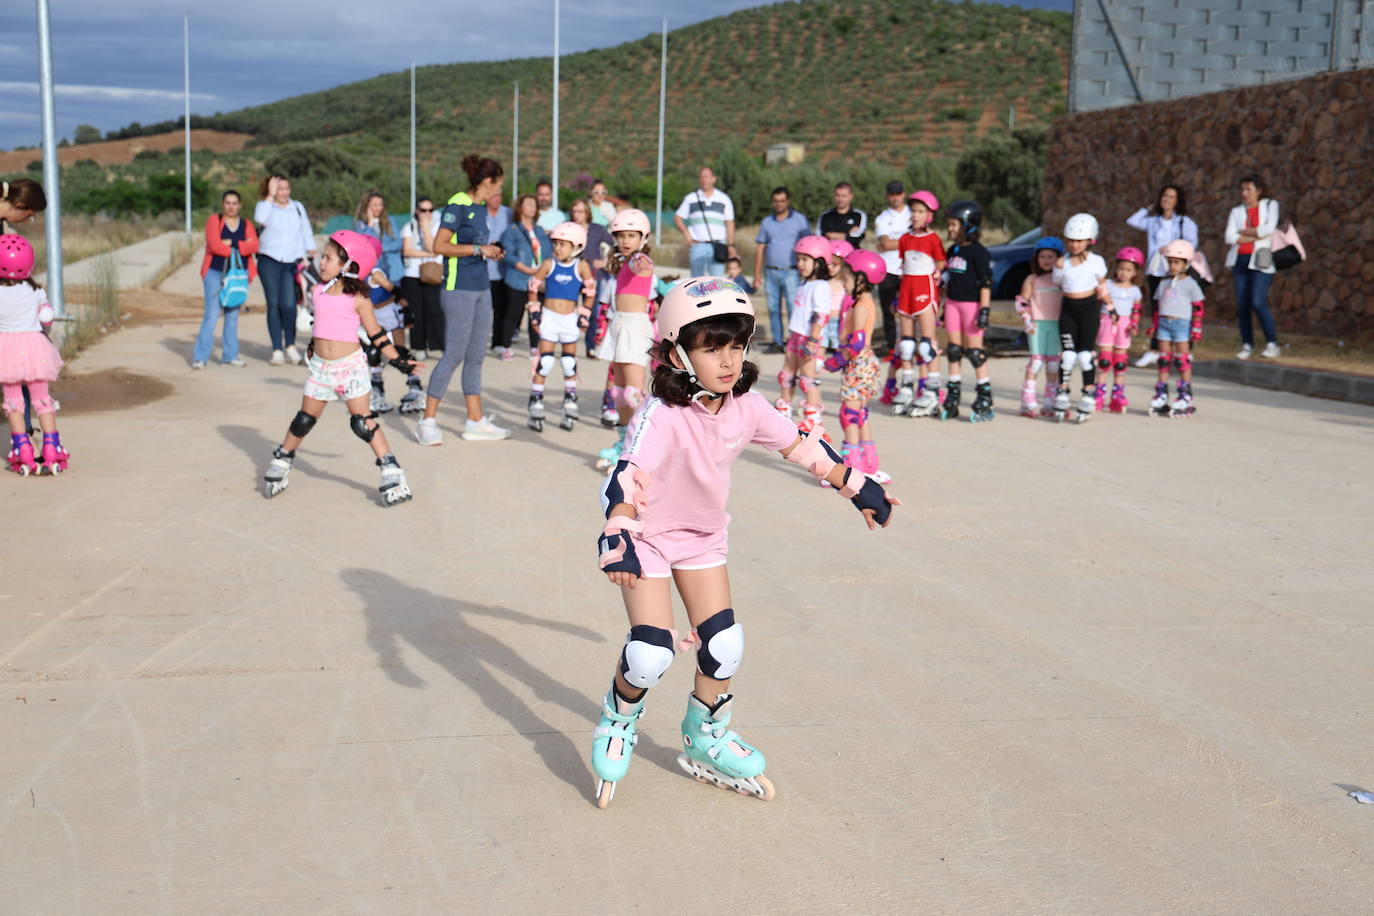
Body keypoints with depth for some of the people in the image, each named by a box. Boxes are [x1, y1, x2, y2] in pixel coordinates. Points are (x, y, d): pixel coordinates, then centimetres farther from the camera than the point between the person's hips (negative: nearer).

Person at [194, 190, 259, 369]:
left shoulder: (246, 225, 11)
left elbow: (253, 246, -6)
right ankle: (200, 357, -6)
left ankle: (230, 356, 14)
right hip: (215, 273, -4)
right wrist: (241, 249, -8)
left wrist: (232, 243, -16)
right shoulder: (214, 220, 2)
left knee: (232, 316, 8)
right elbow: (214, 245, -13)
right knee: (212, 315, -9)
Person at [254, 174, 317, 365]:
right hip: (269, 261, -1)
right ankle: (277, 349, 3)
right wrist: (270, 196, -14)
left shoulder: (298, 207, 13)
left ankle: (290, 345, 4)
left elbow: (306, 231, 21)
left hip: (292, 262, 1)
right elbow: (260, 218, -19)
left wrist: (311, 249, 10)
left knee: (288, 304, -15)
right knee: (274, 304, -2)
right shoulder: (265, 206, 5)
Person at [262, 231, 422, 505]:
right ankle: (281, 461, 29)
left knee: (362, 421, -7)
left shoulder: (358, 299, -9)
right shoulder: (317, 291, 4)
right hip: (320, 366, 4)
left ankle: (391, 472, -4)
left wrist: (399, 361, -3)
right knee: (305, 420, 12)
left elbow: (375, 334, -2)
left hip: (350, 365, -4)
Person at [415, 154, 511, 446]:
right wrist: (478, 249, -16)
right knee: (454, 355, -8)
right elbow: (440, 245, -18)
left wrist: (489, 251, 7)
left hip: (481, 288, 9)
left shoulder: (481, 208, 13)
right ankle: (427, 421, 0)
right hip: (459, 288, -9)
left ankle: (475, 421, 17)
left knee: (475, 356, 11)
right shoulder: (458, 205, -12)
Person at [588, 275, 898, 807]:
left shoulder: (747, 408, -12)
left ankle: (705, 740, 28)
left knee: (725, 647, 3)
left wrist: (858, 488, 9)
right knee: (651, 654, -14)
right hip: (647, 540, -5)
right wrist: (617, 539, -54)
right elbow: (626, 480, -38)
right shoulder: (661, 417, -29)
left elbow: (801, 447, 2)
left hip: (703, 538, 5)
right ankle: (618, 721, 19)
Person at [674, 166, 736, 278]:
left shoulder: (724, 199, 9)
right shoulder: (690, 199, 10)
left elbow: (730, 224, 9)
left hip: (717, 247, -1)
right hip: (697, 245, 1)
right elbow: (677, 218, 11)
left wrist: (731, 245, 1)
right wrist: (685, 232, -7)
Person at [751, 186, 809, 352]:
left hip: (791, 272, -3)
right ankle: (776, 342, 10)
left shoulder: (800, 220, 5)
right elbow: (760, 249, 14)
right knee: (773, 309, 5)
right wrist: (757, 276, 10)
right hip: (770, 272, 3)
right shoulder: (767, 222, 13)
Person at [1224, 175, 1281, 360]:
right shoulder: (1237, 210, 13)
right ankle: (1247, 345, 10)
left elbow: (1269, 228, -10)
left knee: (1258, 302, -16)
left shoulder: (1270, 205, 8)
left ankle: (1272, 344, -9)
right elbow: (1230, 237, -1)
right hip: (1240, 260, 4)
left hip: (1260, 260, -4)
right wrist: (1256, 236, -6)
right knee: (1242, 305, 1)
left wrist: (1243, 231, -2)